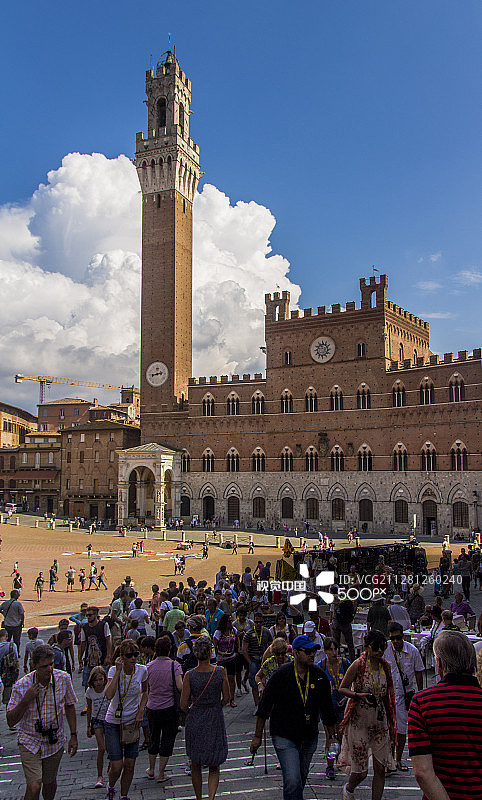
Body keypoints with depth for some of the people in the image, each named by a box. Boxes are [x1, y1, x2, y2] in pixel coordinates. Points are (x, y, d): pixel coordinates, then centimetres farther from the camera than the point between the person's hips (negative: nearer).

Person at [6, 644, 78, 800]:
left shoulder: (63, 679, -10)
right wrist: (25, 700, -26)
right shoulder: (21, 686, -17)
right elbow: (11, 722, -12)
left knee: (50, 783, 16)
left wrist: (73, 736, 4)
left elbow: (69, 706, 6)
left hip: (55, 742, 3)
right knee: (34, 787, -15)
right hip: (30, 742, -2)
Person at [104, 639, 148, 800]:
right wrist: (118, 671, -31)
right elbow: (109, 695, -32)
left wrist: (140, 712, 0)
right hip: (113, 722, -3)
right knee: (117, 766, -5)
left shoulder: (142, 670, -8)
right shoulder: (114, 670, -16)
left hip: (132, 722, 3)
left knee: (130, 765, 5)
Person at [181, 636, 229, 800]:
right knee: (214, 767, 13)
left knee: (195, 765, 20)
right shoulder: (220, 671, -12)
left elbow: (183, 705, -9)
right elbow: (226, 698, -3)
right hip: (215, 721, 0)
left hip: (194, 722, 0)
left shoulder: (189, 675, -13)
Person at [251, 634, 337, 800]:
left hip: (309, 738, 4)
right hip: (284, 736, -4)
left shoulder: (319, 676, -1)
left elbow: (327, 709, 10)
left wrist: (332, 736, 11)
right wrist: (258, 736, -5)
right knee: (292, 781, -14)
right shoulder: (281, 675, -13)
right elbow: (264, 707, -7)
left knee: (301, 778, 16)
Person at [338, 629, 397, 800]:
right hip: (359, 720, -4)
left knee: (380, 768, 2)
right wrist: (359, 695, -22)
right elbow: (342, 688, -5)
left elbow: (387, 695, 13)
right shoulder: (357, 665, -12)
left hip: (380, 721, 4)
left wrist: (391, 722, 14)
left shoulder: (385, 666, 3)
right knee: (361, 771, 3)